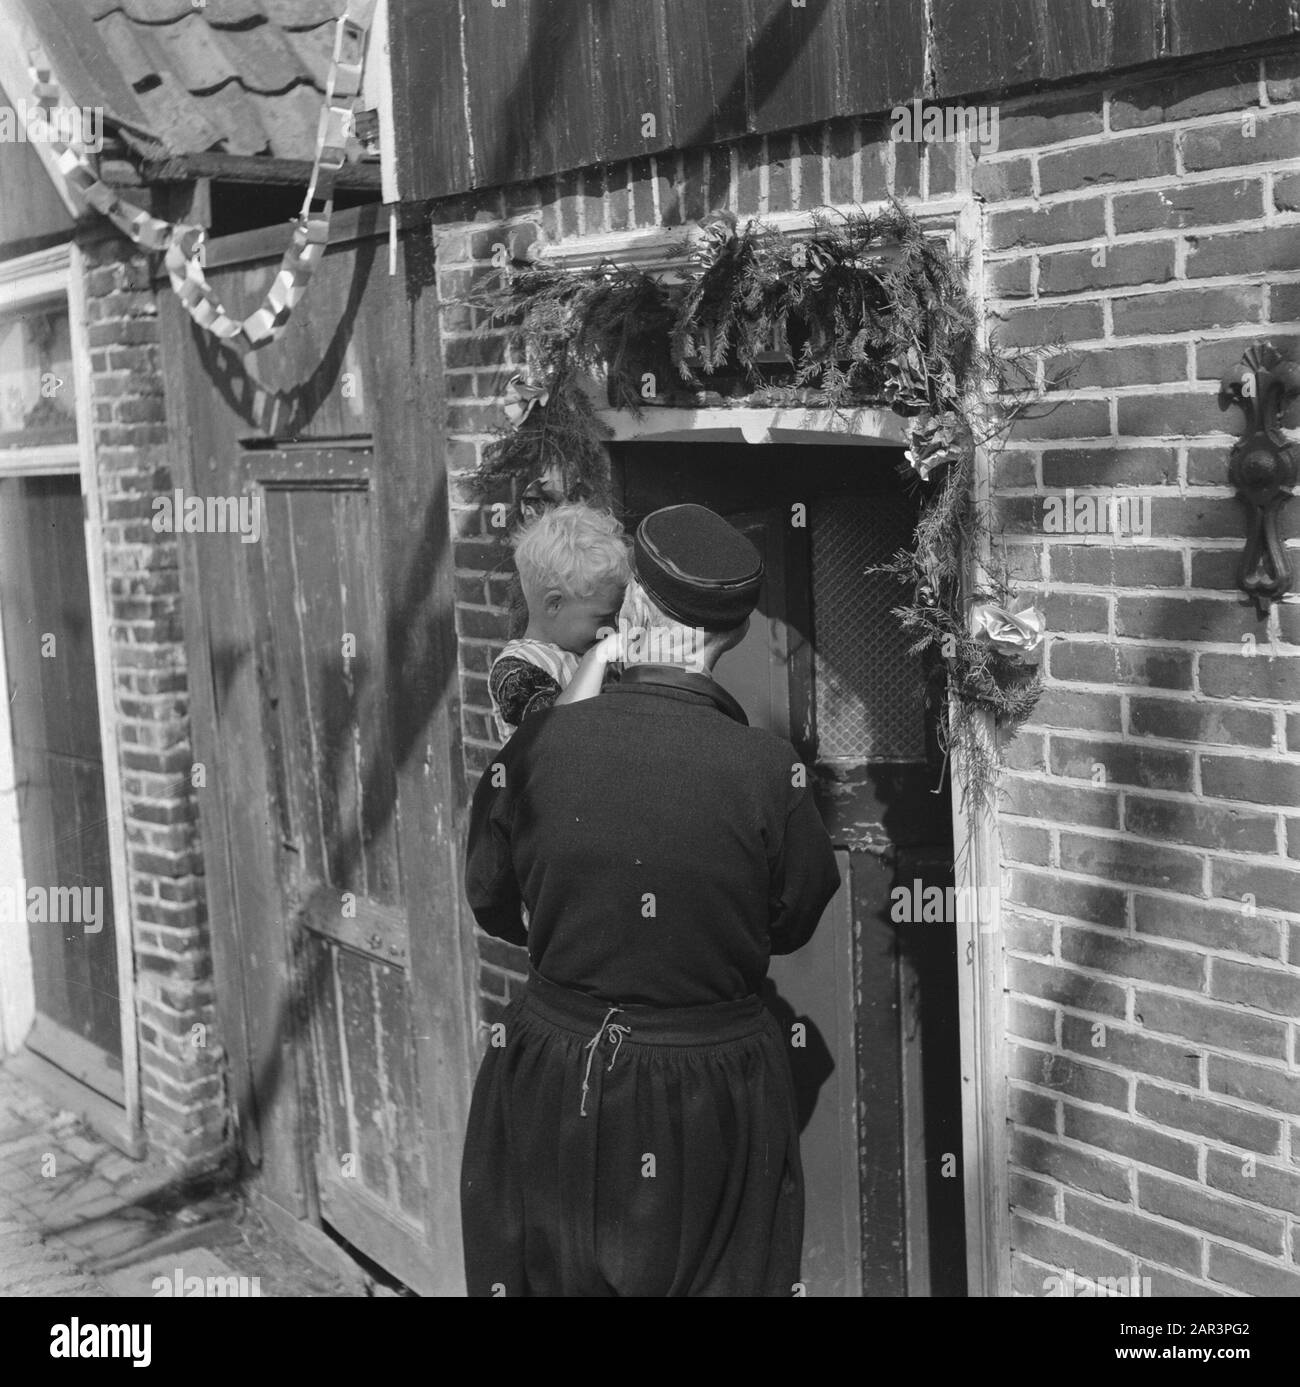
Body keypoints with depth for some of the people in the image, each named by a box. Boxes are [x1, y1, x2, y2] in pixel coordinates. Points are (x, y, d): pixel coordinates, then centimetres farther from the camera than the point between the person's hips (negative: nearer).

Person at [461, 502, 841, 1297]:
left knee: (555, 1273, 20)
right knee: (714, 1275, 18)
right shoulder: (767, 770, -19)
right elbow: (793, 925, -2)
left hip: (557, 1091, 1)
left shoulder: (538, 748, -15)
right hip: (712, 1107, -1)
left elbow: (492, 908, 0)